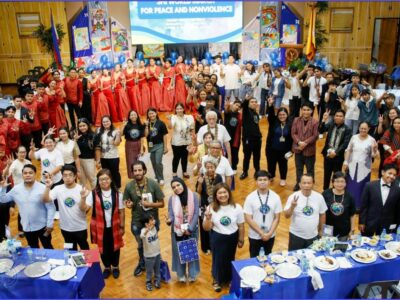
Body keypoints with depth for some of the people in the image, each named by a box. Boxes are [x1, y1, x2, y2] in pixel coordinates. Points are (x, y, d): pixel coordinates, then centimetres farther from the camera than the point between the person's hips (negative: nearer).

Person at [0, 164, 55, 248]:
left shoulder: (43, 188, -16)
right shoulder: (16, 189, -3)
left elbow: (50, 208, -14)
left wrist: (50, 224, -14)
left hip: (42, 226, -4)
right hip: (26, 227, 4)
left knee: (48, 247, 13)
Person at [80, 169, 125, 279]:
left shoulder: (117, 194, -9)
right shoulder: (93, 194, -12)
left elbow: (121, 211, -3)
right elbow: (83, 209, -20)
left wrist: (122, 226, -1)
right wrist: (83, 198, -37)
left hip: (114, 227, 0)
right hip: (100, 227, 0)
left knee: (115, 247, 17)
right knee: (103, 248, 16)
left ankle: (115, 267, 42)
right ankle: (107, 267, 41)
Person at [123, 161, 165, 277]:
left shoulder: (153, 184, -17)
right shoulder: (129, 186, -13)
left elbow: (161, 203, -11)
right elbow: (127, 202, 2)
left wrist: (150, 204, -27)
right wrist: (128, 204, -20)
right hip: (137, 222, 2)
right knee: (141, 245, 23)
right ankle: (142, 264, 50)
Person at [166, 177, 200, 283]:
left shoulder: (193, 196, -11)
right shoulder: (172, 199, -8)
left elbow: (196, 213, -11)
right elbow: (171, 214, -9)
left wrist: (190, 228, -14)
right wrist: (169, 220, -32)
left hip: (191, 230, -1)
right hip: (177, 230, 1)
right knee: (179, 252, 10)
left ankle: (192, 274, 26)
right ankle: (181, 275, 27)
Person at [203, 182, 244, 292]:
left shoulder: (237, 207, -15)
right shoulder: (211, 208, -17)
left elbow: (241, 226, -3)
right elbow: (206, 228, -13)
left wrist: (241, 240, 3)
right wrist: (208, 218, -31)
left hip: (232, 238, 1)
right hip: (217, 238, -1)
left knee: (230, 259, 19)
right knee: (218, 259, 14)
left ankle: (230, 279, 47)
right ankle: (217, 280, 42)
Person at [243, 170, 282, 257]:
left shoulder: (275, 197, -7)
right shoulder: (250, 198, -13)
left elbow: (277, 218, -3)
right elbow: (248, 219, -14)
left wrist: (269, 233, -13)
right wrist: (261, 233, -16)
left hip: (270, 236, 2)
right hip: (255, 236, -2)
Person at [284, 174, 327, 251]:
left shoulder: (319, 197, -6)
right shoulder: (293, 197, -14)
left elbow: (322, 214, 7)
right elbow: (287, 216, -16)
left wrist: (321, 230, 13)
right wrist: (292, 206, -33)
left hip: (313, 236, 2)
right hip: (296, 235, -2)